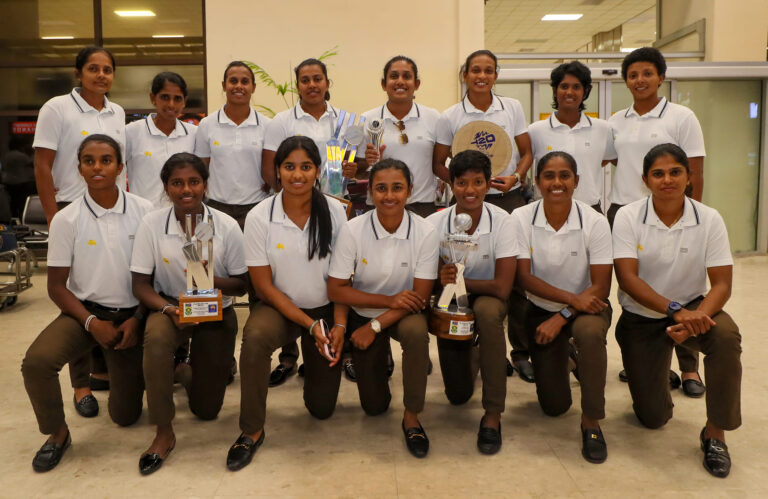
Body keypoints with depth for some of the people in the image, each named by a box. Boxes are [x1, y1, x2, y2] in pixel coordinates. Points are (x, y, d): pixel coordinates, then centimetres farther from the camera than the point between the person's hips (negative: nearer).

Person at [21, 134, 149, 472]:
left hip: (130, 315, 1)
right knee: (36, 361, -31)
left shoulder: (144, 212, -7)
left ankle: (121, 372, 40)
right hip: (84, 311, 0)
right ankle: (57, 433, -2)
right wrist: (92, 322, -16)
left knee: (125, 415, 4)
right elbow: (56, 286, -3)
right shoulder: (66, 220, -8)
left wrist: (137, 319, -8)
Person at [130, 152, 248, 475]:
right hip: (170, 305, 0)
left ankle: (191, 370, 42)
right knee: (156, 337, -39)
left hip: (215, 313, 1)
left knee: (206, 409, 4)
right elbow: (141, 284, -8)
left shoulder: (227, 226, -13)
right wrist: (169, 309, -26)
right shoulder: (151, 224, -12)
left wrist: (212, 280, -28)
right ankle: (164, 433, -22)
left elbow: (241, 285, -7)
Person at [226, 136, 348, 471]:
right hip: (279, 307, -1)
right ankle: (251, 431, -17)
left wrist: (339, 325, -14)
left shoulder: (334, 211, -10)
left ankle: (316, 360, 39)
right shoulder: (259, 218, -14)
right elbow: (265, 286, -11)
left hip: (325, 308, 2)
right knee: (254, 337, -38)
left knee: (321, 408, 4)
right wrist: (310, 325, -17)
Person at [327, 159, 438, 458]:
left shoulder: (425, 232, -18)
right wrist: (389, 300, -23)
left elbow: (420, 297, -16)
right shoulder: (352, 230, -18)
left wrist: (376, 325, -23)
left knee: (416, 331, -38)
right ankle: (379, 360, 39)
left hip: (405, 313, -1)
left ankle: (411, 416, -16)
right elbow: (335, 290, -15)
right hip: (363, 314, 1)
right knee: (374, 406, 4)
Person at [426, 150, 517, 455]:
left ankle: (493, 415, -28)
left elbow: (502, 288, -22)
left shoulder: (501, 222, -18)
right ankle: (468, 354, 37)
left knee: (486, 310, -40)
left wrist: (457, 280, -24)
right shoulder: (435, 224, -15)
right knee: (457, 396, -2)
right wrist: (442, 281, -35)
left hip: (487, 300, -1)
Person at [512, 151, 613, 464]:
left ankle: (591, 422, -20)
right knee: (553, 406, -1)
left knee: (589, 332, -40)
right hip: (541, 310, 1)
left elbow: (601, 286, -16)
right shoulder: (521, 219, -12)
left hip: (587, 307, -1)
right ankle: (560, 358, 36)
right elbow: (524, 277, -15)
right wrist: (571, 297, -26)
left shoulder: (594, 222, -15)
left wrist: (561, 317, -25)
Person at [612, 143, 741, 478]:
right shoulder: (628, 217, -11)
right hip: (641, 319, 0)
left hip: (692, 308, 1)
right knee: (653, 419, -2)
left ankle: (715, 432, -14)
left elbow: (722, 284, -12)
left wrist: (698, 317, -33)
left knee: (726, 337, -35)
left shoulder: (709, 219, -9)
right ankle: (655, 374, 36)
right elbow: (627, 278, -20)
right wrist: (676, 311, -33)